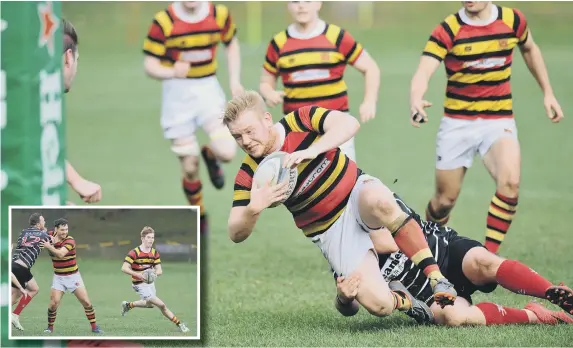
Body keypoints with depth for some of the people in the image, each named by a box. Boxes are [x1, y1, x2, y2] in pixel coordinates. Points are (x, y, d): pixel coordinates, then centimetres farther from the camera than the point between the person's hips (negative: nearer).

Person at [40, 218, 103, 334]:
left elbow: (60, 254, -34)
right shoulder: (50, 237, -4)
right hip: (58, 277, 2)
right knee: (54, 303, -11)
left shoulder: (70, 241, -18)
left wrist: (49, 246, -30)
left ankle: (94, 326, 8)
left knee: (86, 302, -5)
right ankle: (50, 327, 7)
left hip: (73, 276, -2)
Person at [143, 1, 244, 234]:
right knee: (190, 168, 2)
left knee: (226, 152, -21)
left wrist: (235, 81, 5)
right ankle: (200, 218, 27)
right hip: (177, 94, -1)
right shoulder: (163, 22, -14)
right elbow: (150, 66, -11)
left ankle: (210, 155, 17)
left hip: (208, 91, 2)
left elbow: (231, 44, 15)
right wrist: (172, 72, -32)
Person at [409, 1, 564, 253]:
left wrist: (547, 93, 17)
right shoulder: (447, 31, -12)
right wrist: (416, 101, -47)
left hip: (499, 121, 1)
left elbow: (530, 49, 20)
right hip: (457, 123, -1)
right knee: (445, 200, 5)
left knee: (510, 183, -26)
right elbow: (423, 73, -25)